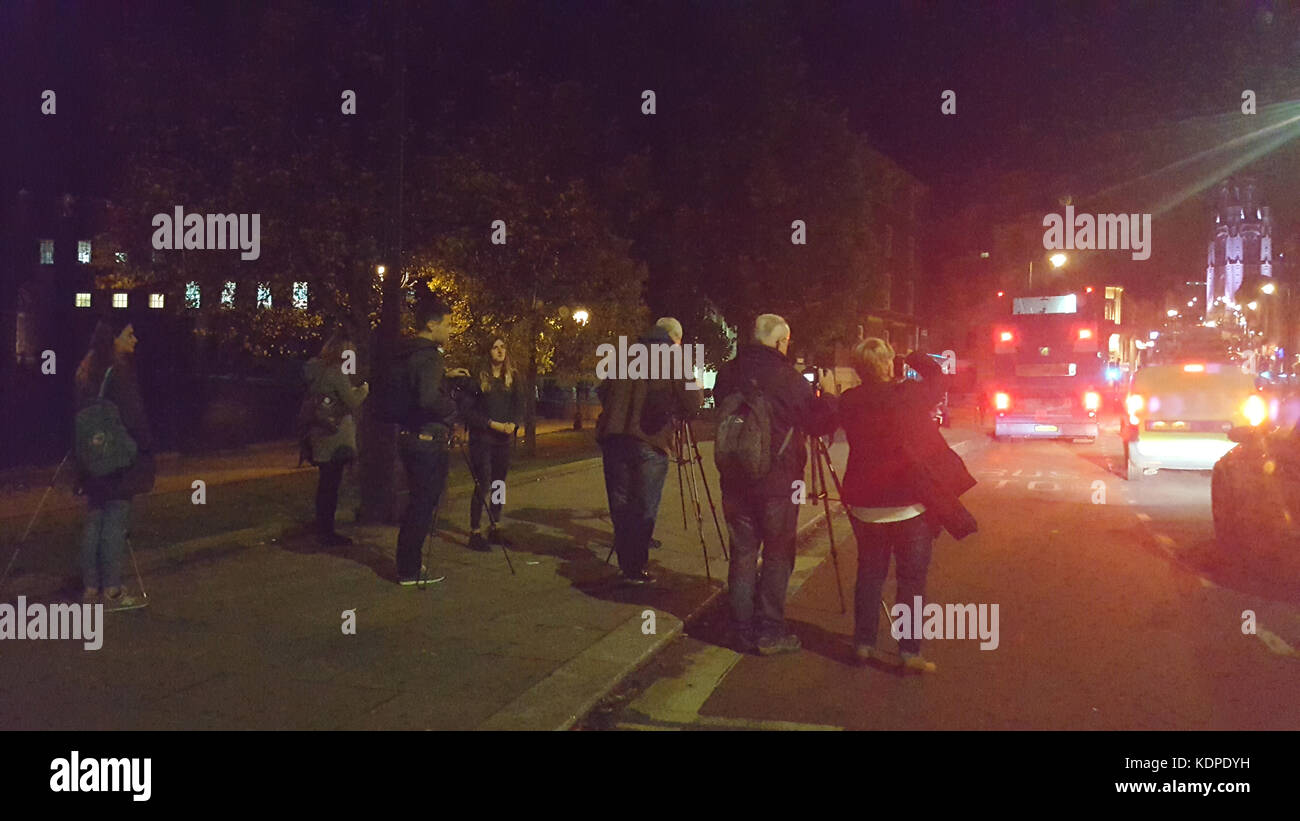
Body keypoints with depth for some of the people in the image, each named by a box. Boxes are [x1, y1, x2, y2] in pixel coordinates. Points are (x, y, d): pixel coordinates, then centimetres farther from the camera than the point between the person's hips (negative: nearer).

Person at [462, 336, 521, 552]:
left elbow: (518, 405, 11)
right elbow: (469, 410, -7)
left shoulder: (512, 377, 9)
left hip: (504, 439, 5)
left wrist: (513, 424, -8)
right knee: (482, 485, -8)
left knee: (499, 483, 10)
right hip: (482, 438, -5)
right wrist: (492, 424, -15)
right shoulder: (479, 377, -5)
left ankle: (494, 529, 19)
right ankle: (475, 532, -2)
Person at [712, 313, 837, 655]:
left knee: (742, 553, 12)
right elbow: (819, 423, -6)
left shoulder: (727, 374, 2)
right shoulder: (786, 377, -13)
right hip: (777, 483, -4)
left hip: (735, 481, 5)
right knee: (777, 555, 7)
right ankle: (770, 632, 9)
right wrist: (827, 399, 15)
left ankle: (743, 629, 17)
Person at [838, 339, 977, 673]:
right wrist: (912, 358, 18)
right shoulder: (909, 396, -15)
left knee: (869, 572, 16)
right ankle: (910, 651, 7)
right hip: (910, 504, -4)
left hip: (865, 503, 4)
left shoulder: (849, 402, -6)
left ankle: (864, 642, 23)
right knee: (912, 577, 6)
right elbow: (936, 376, 3)